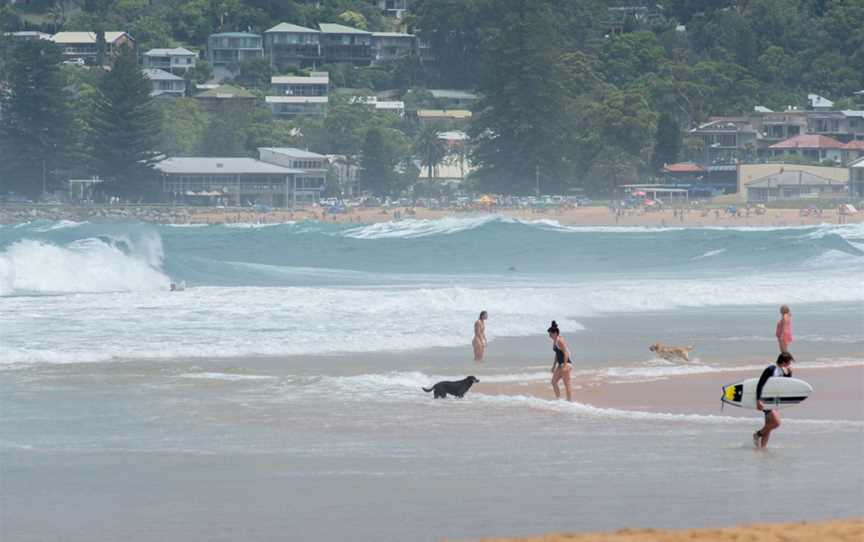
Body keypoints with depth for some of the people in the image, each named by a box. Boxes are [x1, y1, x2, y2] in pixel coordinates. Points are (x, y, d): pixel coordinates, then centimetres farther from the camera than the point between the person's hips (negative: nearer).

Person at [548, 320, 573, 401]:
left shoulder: (560, 341, -16)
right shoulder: (554, 341, 13)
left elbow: (566, 353, -21)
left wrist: (565, 366, -24)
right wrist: (554, 365, 23)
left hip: (566, 363, -10)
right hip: (560, 364, 10)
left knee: (567, 385, -6)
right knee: (554, 382, 12)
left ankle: (570, 401, -2)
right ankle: (558, 399, 18)